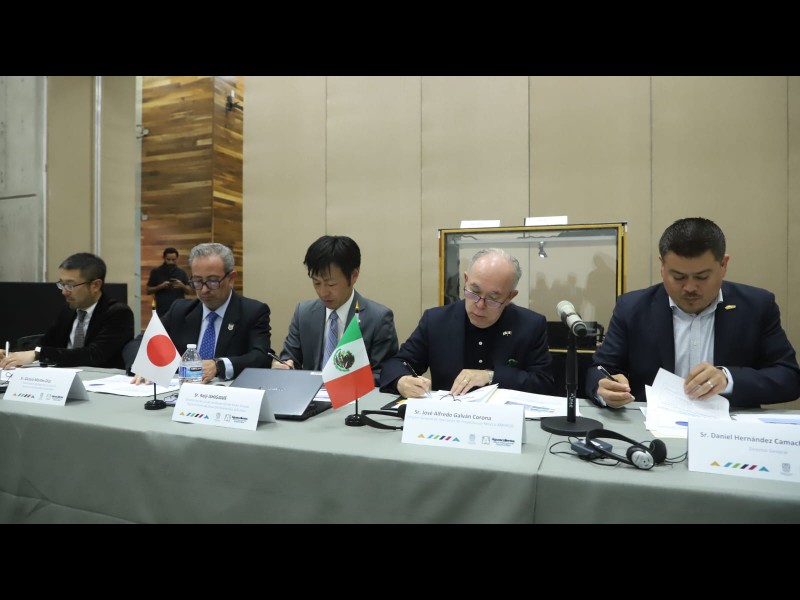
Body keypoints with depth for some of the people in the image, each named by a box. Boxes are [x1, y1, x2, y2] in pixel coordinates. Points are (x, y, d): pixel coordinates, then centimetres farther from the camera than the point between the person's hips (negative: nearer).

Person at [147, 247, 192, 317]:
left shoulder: (181, 272, 7)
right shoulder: (156, 272, 4)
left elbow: (190, 291, 7)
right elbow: (148, 290, 4)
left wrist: (182, 286, -14)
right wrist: (160, 287, -13)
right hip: (162, 312, -1)